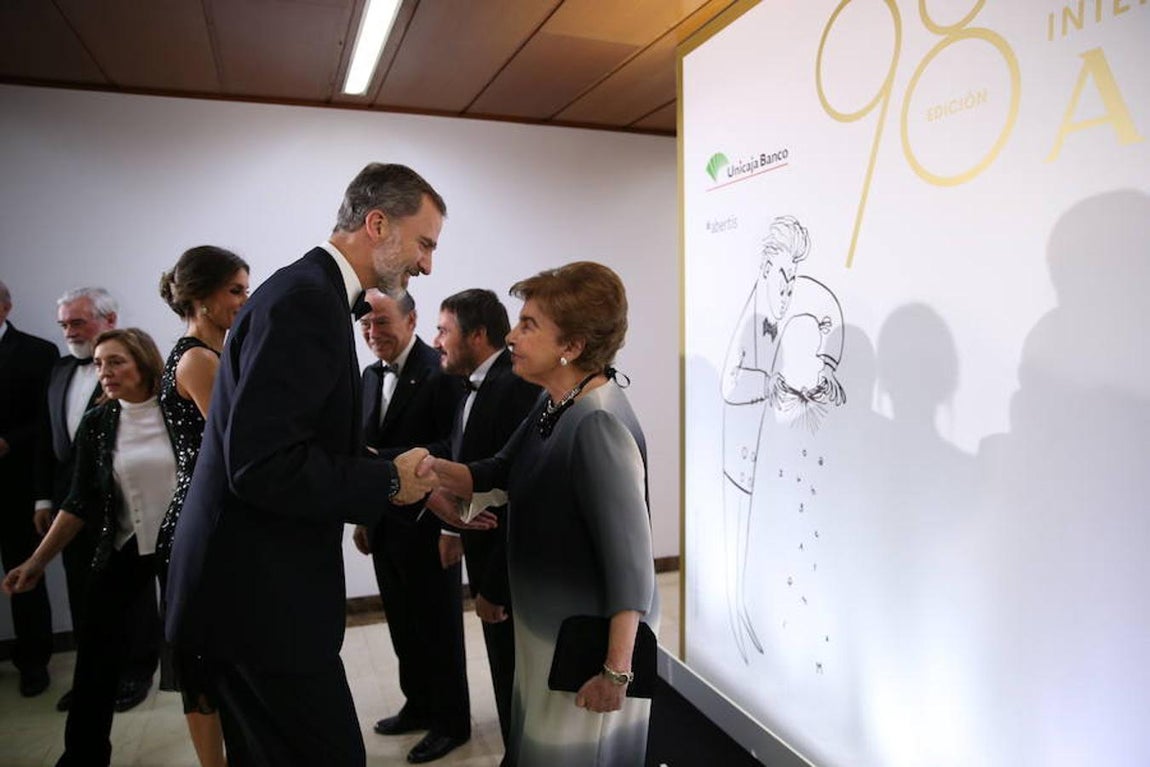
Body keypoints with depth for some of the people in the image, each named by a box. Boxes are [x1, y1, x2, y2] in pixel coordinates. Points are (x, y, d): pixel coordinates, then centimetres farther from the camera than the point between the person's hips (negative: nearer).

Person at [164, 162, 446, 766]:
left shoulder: (313, 292, 11)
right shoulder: (305, 301, -19)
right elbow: (262, 466, -26)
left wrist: (422, 493, 10)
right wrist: (391, 481, -15)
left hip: (253, 590, 10)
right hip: (261, 598, -10)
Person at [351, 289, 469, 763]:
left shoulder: (442, 372, -17)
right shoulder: (371, 375, 9)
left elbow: (452, 452, -22)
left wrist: (380, 457, -26)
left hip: (428, 526, -7)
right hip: (385, 526, 8)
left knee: (439, 628, 8)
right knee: (403, 625, 20)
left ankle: (451, 722, 26)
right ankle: (418, 706, 39)